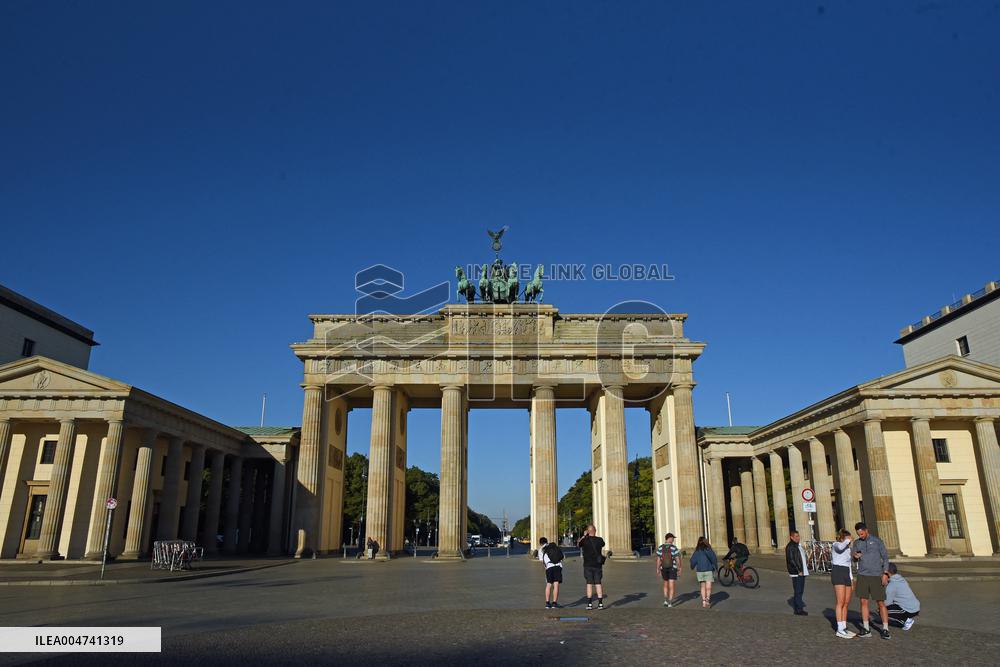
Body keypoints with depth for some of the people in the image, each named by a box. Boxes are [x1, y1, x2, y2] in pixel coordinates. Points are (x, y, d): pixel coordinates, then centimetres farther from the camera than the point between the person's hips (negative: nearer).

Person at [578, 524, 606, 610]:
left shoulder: (585, 540, -7)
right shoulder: (599, 540, -4)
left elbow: (578, 543, 15)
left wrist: (584, 536, 24)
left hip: (588, 565, -1)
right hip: (597, 565, 1)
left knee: (589, 584, 3)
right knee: (598, 584, 5)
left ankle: (589, 603, 3)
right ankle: (600, 603, 3)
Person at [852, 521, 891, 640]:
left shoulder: (877, 541, -2)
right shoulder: (856, 543, 7)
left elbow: (885, 557, -1)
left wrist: (885, 574, -11)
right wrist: (856, 557, -14)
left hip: (876, 576, -3)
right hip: (862, 576, 3)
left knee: (881, 603, -1)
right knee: (864, 602, 1)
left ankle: (885, 630, 10)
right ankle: (866, 630, 7)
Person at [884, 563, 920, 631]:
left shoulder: (891, 585, -15)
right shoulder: (902, 580, 11)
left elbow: (888, 602, -10)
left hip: (909, 610, -9)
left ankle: (906, 620, -6)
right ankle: (908, 619, 13)